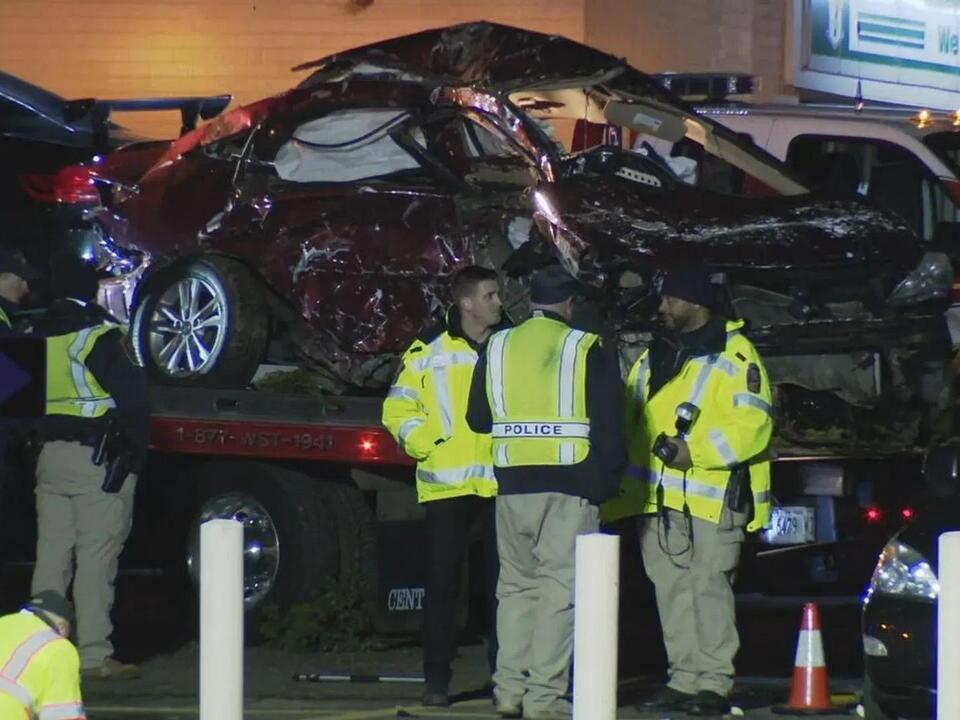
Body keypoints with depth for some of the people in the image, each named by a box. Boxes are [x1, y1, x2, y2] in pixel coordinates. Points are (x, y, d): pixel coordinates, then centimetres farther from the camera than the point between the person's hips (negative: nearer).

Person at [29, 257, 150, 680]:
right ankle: (94, 655, -5)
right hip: (98, 456, -6)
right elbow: (132, 397, -14)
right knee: (96, 558, -5)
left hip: (49, 456, 6)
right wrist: (134, 451, -6)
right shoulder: (101, 335, -11)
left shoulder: (38, 336, 10)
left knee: (51, 555, 11)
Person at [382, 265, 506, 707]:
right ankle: (437, 679, 5)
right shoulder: (429, 352, 2)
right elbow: (398, 410, 5)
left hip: (503, 484, 2)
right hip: (447, 484, -2)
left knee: (504, 582, 5)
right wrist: (424, 446, -8)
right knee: (442, 582, 0)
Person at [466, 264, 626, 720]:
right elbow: (609, 425, -6)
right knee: (559, 589, -3)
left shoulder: (497, 348, 8)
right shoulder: (587, 350, -3)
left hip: (513, 484, 4)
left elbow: (477, 418, 16)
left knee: (516, 586, 14)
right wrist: (605, 481, 1)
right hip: (570, 486, -4)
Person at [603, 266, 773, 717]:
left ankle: (714, 683, -4)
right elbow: (630, 421, 24)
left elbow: (752, 424, -14)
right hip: (658, 495, 7)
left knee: (709, 586, -8)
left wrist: (692, 450, -20)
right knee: (672, 590, 8)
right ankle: (684, 679, 13)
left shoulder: (734, 355, -4)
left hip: (711, 495, -7)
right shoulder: (654, 357, 20)